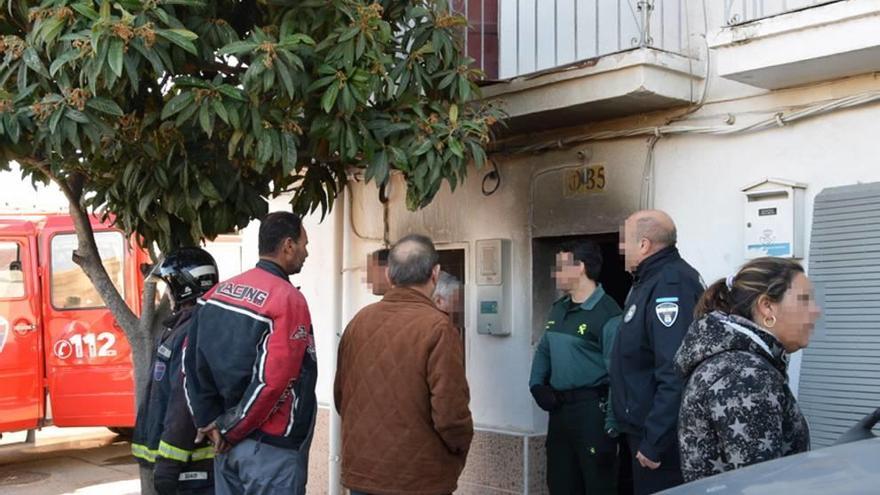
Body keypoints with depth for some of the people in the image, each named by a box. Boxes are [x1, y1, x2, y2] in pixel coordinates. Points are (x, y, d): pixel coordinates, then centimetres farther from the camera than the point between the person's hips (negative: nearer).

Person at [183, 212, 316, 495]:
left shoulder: (218, 292, 7)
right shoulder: (288, 299, -16)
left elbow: (191, 360, 7)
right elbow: (272, 380, -22)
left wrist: (208, 421, 6)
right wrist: (231, 429, -11)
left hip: (227, 443, 7)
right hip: (270, 448, -7)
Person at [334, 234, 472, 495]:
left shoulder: (358, 321, 0)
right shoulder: (437, 327, -17)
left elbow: (340, 396, 8)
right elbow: (450, 412, -19)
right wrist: (460, 449, 0)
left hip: (360, 474, 5)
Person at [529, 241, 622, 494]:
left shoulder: (607, 314, -16)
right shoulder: (558, 309, 11)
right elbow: (543, 351, 23)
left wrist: (612, 426, -20)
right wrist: (537, 384, 5)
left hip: (592, 409, -8)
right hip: (559, 408, 8)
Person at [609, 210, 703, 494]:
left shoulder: (671, 285, -21)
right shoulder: (652, 280, 13)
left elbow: (675, 373, -29)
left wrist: (654, 442, -26)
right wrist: (645, 435, 17)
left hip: (661, 437, -10)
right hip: (647, 429, 10)